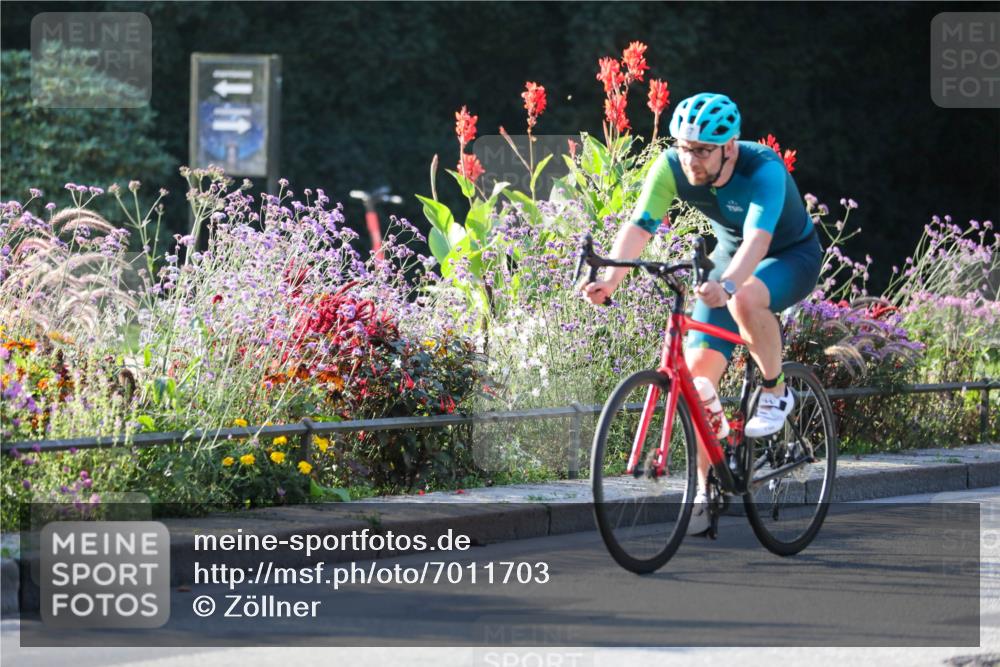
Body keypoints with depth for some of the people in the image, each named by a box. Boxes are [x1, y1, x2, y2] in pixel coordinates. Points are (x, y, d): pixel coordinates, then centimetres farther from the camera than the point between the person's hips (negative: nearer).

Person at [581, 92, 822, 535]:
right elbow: (639, 225, -27)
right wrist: (610, 278, -45)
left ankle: (775, 393, -13)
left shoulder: (763, 169, -35)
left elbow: (757, 238, -48)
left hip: (792, 255, -5)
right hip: (729, 256, 5)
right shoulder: (671, 167, -21)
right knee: (698, 368, -9)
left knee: (745, 299, -39)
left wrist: (727, 286, -67)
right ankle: (703, 491, -1)